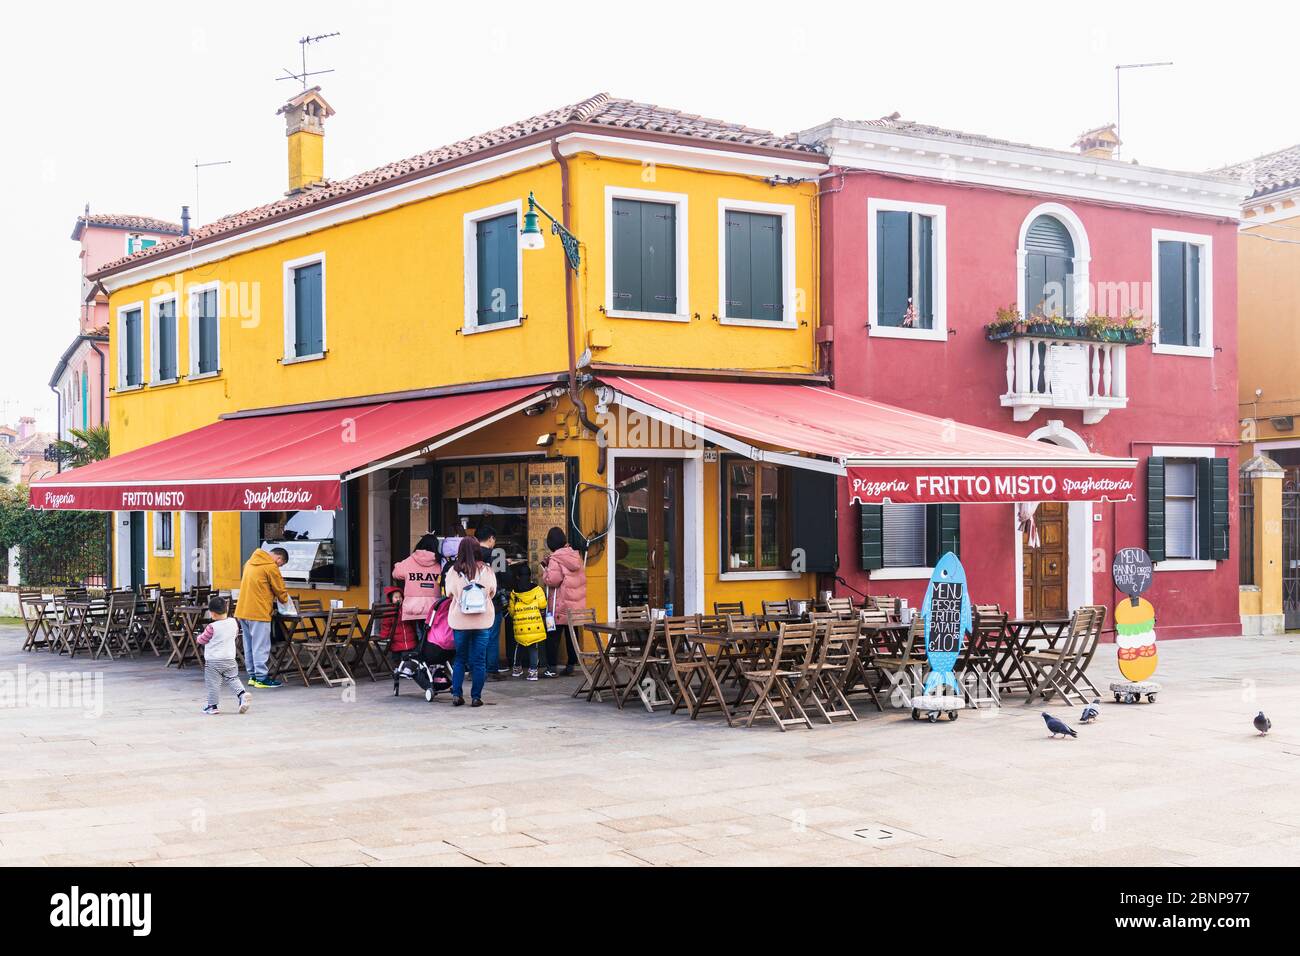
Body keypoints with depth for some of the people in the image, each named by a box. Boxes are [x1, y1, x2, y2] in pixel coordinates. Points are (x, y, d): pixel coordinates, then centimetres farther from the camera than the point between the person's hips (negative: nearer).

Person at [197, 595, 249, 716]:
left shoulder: (212, 627, -17)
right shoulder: (233, 622, -1)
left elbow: (202, 640, -5)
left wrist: (199, 637, 16)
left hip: (213, 661, -5)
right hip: (230, 659, 5)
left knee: (213, 684, 2)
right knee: (232, 679, 13)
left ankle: (212, 706, 6)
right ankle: (242, 694, -9)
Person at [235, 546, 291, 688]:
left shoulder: (250, 562, 16)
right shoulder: (271, 567, -10)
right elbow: (280, 590, -4)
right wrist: (285, 601, 16)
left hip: (242, 611, 8)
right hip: (258, 612, -8)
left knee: (249, 645, 13)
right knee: (261, 646, -3)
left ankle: (252, 676, 18)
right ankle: (261, 678, -1)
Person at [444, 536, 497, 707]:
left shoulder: (454, 571, -9)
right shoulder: (486, 570, -8)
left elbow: (449, 593, 3)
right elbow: (493, 592, 3)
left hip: (459, 621, 0)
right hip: (483, 621, 0)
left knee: (459, 658, 14)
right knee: (479, 660, 6)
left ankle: (456, 694, 9)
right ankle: (476, 697, 6)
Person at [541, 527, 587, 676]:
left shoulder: (555, 559, -13)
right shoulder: (576, 556, 8)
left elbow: (552, 580, -21)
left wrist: (545, 567, -4)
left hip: (561, 606, -6)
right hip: (577, 605, 6)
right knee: (572, 636, 11)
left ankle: (552, 667, 0)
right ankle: (570, 666, 13)